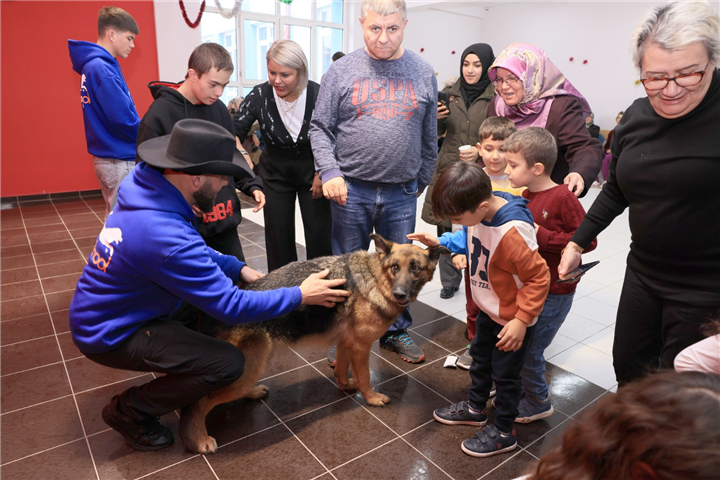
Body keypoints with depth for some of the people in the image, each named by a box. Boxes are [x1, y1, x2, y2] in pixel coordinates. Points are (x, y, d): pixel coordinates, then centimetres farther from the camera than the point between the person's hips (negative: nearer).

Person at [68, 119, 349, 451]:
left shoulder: (146, 187, -8)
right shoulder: (164, 236, -36)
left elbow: (193, 251, 9)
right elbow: (230, 307, -28)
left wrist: (238, 268, -1)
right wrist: (300, 296, -18)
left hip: (105, 309, 9)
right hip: (112, 334, -9)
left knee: (218, 285, 9)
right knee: (229, 363, -16)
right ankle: (128, 411, 5)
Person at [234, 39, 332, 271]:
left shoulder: (317, 95, -18)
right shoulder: (259, 96, -16)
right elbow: (235, 132, -13)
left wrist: (322, 174, -7)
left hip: (312, 172, -1)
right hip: (275, 173, 1)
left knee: (319, 233, 2)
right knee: (278, 235, 6)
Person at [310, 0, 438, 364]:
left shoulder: (423, 73, 5)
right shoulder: (343, 70, 0)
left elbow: (429, 138, 11)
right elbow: (320, 128, 1)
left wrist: (422, 180, 12)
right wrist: (329, 172, -11)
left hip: (402, 193, 2)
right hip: (351, 190, -1)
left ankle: (395, 331, 33)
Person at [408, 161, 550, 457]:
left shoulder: (512, 233, -37)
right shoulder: (479, 212, -12)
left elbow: (539, 277, -29)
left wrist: (522, 321, -27)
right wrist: (439, 243, -4)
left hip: (513, 320, -8)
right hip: (489, 310, 9)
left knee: (505, 374, 10)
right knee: (480, 358, 26)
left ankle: (503, 433, 34)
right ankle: (475, 409, 50)